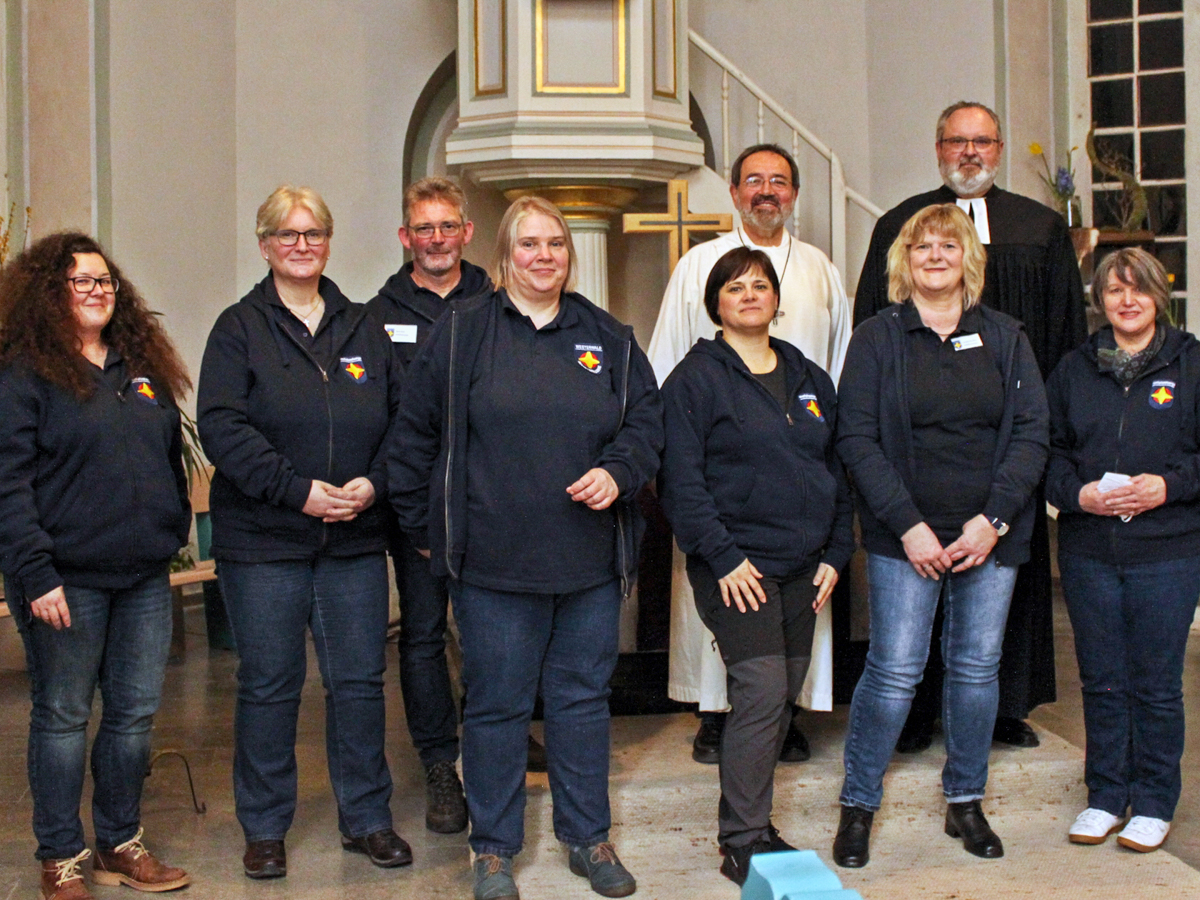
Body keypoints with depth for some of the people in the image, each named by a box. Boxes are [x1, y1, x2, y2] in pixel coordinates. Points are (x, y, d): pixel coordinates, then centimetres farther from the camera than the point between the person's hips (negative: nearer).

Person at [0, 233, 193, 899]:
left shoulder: (144, 369, 14)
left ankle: (120, 844, 26)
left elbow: (171, 459, 20)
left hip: (145, 577, 6)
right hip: (68, 581, -6)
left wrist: (172, 534, 13)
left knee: (136, 712, 11)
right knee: (62, 717, 5)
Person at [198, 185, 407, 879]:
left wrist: (375, 482, -10)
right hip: (263, 540, -2)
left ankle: (368, 818, 23)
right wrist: (297, 489, -18)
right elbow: (222, 425, -10)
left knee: (360, 682, 8)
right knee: (269, 686, 6)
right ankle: (265, 828, 21)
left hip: (357, 539, 3)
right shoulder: (240, 328, 2)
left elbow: (401, 417, 8)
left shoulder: (364, 327, 12)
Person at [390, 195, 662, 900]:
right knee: (497, 703, 7)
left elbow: (647, 419, 12)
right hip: (494, 561, -2)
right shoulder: (462, 332, 2)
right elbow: (417, 433, 4)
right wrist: (423, 527, 3)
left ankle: (589, 837, 28)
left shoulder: (608, 337, 10)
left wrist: (617, 471, -7)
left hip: (591, 560, 3)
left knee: (584, 696, 13)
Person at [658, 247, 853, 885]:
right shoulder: (695, 378, -4)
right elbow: (681, 479, -10)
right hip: (737, 566, -6)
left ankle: (752, 819, 24)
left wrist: (835, 554, 9)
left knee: (784, 696, 10)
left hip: (802, 568, 7)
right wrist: (723, 558, -16)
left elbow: (836, 469, 18)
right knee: (761, 694, -13)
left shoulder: (809, 380, 15)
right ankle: (742, 844, -2)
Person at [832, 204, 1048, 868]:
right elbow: (857, 439, -5)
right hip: (905, 536, -3)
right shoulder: (877, 339, 2)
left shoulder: (1005, 338, 9)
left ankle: (965, 801, 26)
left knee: (977, 668, 9)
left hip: (991, 536, 3)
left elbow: (1031, 433, 3)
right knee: (894, 671, -4)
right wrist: (909, 526, -13)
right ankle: (857, 805, 12)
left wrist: (994, 519, -9)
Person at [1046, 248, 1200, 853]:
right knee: (1101, 680, 10)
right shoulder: (1073, 371, 10)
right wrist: (1079, 493, -9)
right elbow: (1049, 451, 9)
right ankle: (1106, 797, 24)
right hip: (1088, 550, 3)